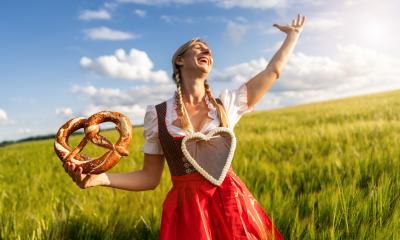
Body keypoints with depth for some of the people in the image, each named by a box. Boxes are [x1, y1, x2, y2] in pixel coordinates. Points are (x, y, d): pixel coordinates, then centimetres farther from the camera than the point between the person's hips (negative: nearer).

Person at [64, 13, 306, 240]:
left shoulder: (226, 103, 3)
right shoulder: (157, 114, 0)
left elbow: (273, 70, 10)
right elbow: (150, 177, 2)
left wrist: (293, 34, 23)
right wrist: (99, 179, -12)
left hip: (231, 204, 2)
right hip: (186, 212, -1)